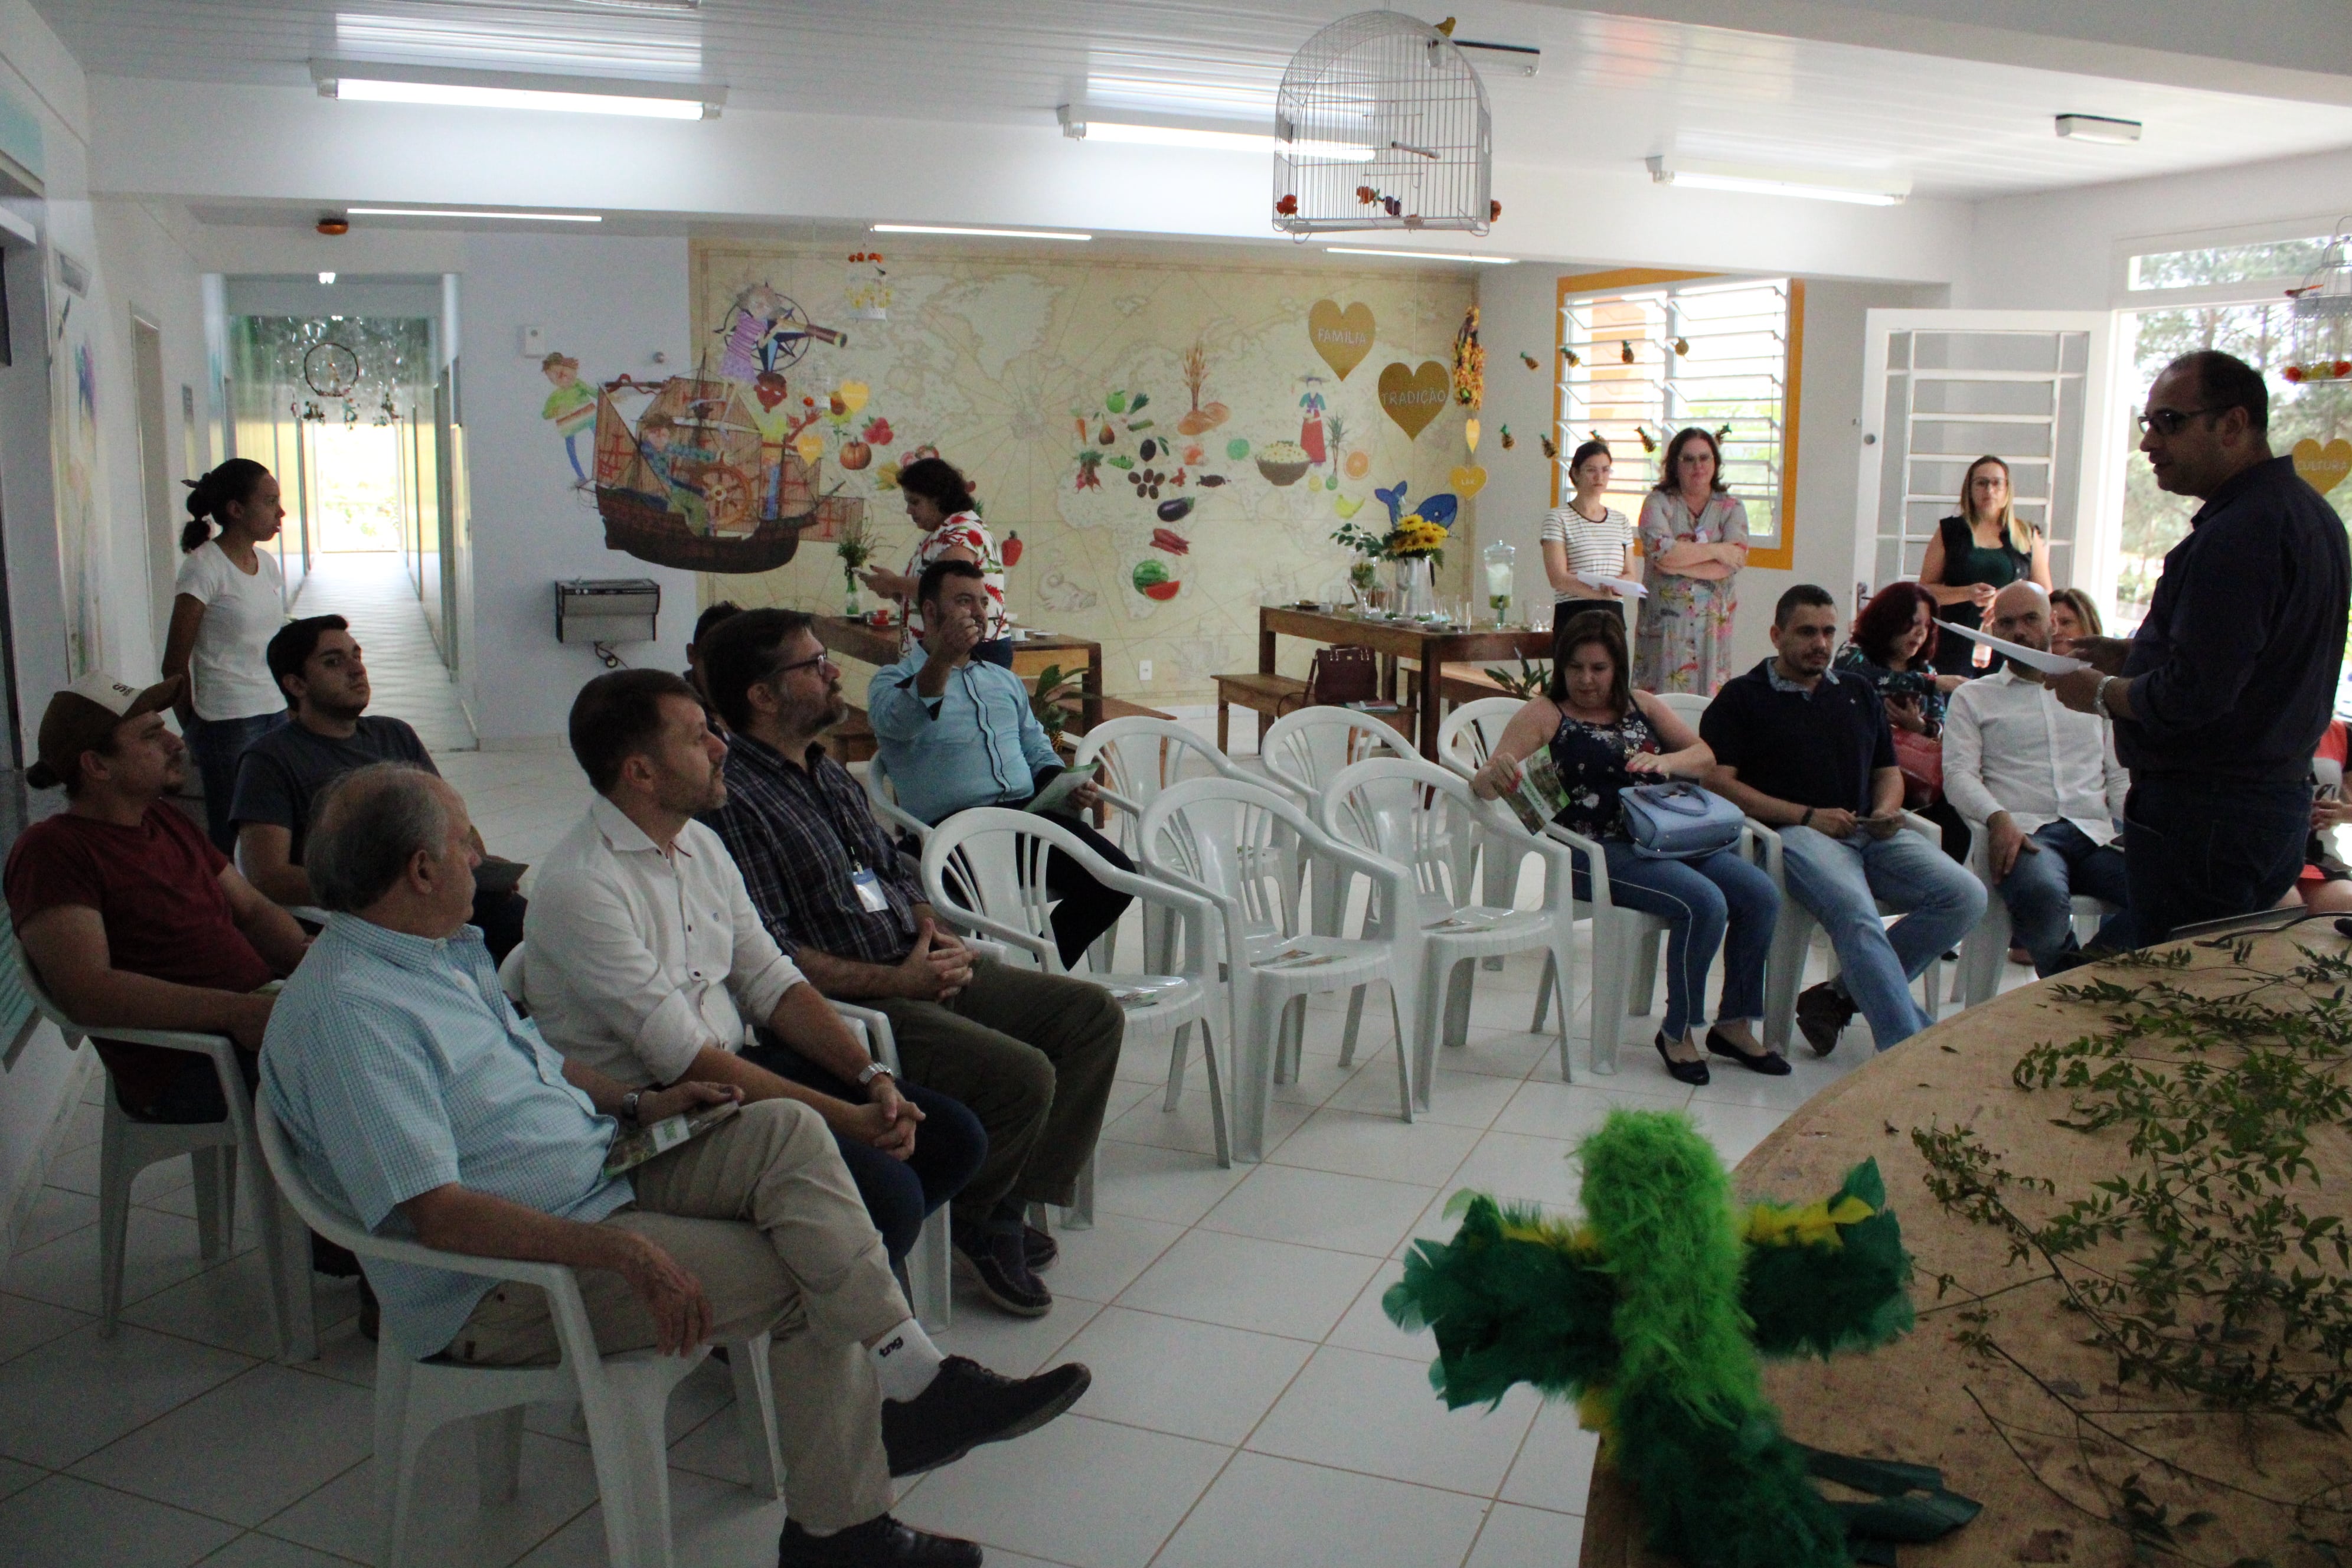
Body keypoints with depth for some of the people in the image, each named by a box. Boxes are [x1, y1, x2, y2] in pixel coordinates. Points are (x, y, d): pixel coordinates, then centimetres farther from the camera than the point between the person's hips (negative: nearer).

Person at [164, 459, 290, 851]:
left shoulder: (267, 564, 11)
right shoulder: (204, 569, -11)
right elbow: (175, 664, -8)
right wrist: (194, 729, -1)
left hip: (275, 712, 7)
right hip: (227, 721, -7)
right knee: (232, 839, -2)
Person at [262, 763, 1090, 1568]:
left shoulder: (447, 948, 11)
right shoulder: (345, 1010, -21)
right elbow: (436, 1212, -28)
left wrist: (635, 1103, 11)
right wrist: (622, 1252, -32)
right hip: (501, 1287, -9)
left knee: (785, 1131, -10)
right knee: (808, 1275, -19)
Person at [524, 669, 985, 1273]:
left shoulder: (701, 844, 9)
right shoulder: (581, 885, -18)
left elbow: (772, 984, 10)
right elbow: (684, 1058, -21)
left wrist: (872, 1077, -6)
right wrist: (847, 1117, -20)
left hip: (742, 1063, 9)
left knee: (953, 1137, -2)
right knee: (887, 1193, -24)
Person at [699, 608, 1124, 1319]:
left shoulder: (828, 772, 15)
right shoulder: (730, 798, -15)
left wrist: (933, 934, 3)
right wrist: (894, 981, -20)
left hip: (917, 969, 10)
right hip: (846, 1004, -10)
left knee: (1093, 1016, 3)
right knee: (1022, 1074, -26)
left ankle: (1004, 1207, 6)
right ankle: (968, 1224, 4)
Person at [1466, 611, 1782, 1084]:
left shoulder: (1641, 705, 17)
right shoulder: (1545, 714, 0)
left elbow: (1704, 754, 13)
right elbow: (1487, 781, -9)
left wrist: (1666, 762, -9)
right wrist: (1493, 777, -35)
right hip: (1597, 850, -6)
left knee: (1761, 895, -13)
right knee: (1705, 902, -27)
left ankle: (1733, 1024, 4)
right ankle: (1677, 1033, -7)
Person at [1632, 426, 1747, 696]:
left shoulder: (1731, 507, 9)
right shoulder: (1658, 503, 4)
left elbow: (1736, 560, -8)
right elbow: (1660, 550, -14)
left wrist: (1677, 563, -12)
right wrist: (1715, 550, -8)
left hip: (1713, 621, 2)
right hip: (1665, 620, -2)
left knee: (1708, 693, -1)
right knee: (1660, 693, -5)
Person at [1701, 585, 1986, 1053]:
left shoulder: (1859, 693, 27)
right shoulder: (1741, 697, 9)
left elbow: (1888, 771, 29)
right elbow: (1719, 782, -3)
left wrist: (1887, 810, 3)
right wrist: (1808, 816, -10)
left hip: (1871, 836, 6)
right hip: (1796, 835, -6)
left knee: (1966, 896, -19)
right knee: (1855, 912, -36)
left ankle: (1841, 996, -15)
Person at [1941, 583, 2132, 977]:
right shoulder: (1973, 697, 18)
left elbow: (2120, 776, 21)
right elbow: (1959, 775, 4)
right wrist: (1998, 819, -17)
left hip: (2096, 834, 3)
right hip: (2024, 832, -3)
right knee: (2042, 894, -40)